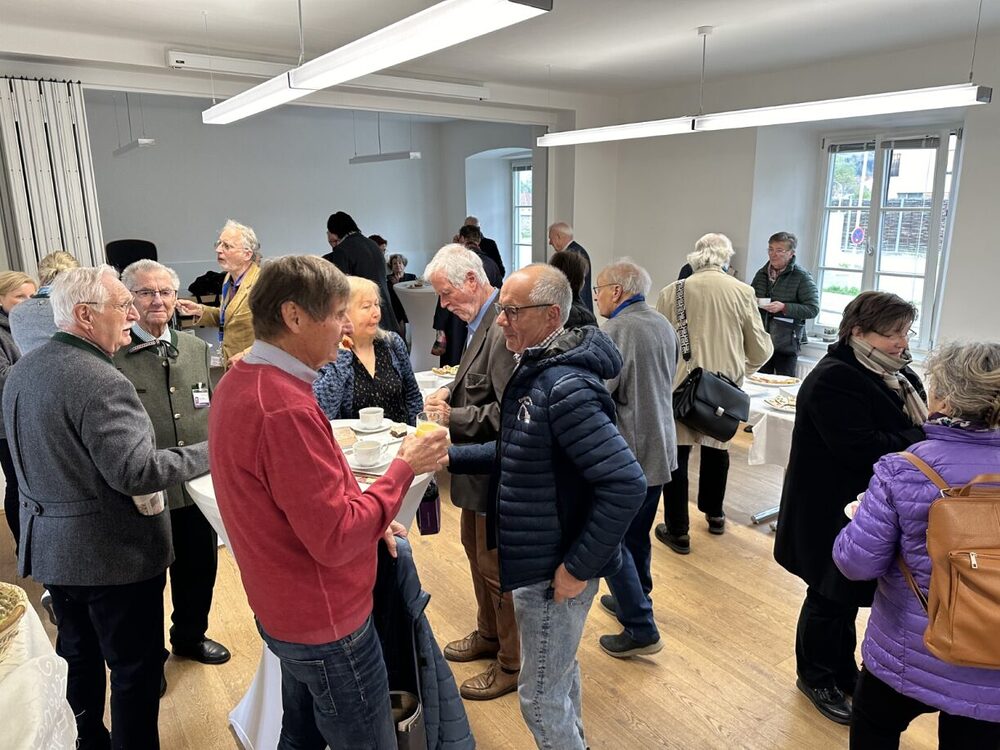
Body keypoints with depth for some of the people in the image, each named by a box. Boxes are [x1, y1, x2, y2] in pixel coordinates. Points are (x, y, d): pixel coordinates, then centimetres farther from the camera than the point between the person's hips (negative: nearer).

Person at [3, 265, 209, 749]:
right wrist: (211, 452, -21)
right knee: (136, 667, 8)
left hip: (50, 547, 9)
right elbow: (135, 472, -29)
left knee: (79, 657, 25)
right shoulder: (100, 382, -25)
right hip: (113, 552, -9)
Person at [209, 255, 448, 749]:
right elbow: (335, 540, -27)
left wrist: (363, 517, 4)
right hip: (327, 624, -9)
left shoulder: (239, 381, 2)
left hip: (286, 611, 9)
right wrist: (404, 468, -19)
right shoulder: (285, 408, -30)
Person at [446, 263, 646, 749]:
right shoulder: (535, 369, 4)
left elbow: (625, 486, -30)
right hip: (540, 558, 9)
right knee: (559, 673, 28)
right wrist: (451, 456, 6)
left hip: (553, 572, -9)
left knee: (541, 698, 10)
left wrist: (580, 567, -23)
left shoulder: (566, 388, -27)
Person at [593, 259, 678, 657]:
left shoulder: (614, 331, -20)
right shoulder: (664, 325, 7)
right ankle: (635, 599, 39)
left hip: (623, 455, -8)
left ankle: (640, 629, 7)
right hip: (659, 449, 9)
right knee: (637, 534, 22)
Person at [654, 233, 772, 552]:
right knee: (717, 448, 22)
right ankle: (714, 514, 39)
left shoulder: (673, 291, -5)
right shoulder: (743, 292, -3)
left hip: (681, 384, -2)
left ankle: (677, 531, 11)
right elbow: (761, 349, 2)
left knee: (676, 454, 7)